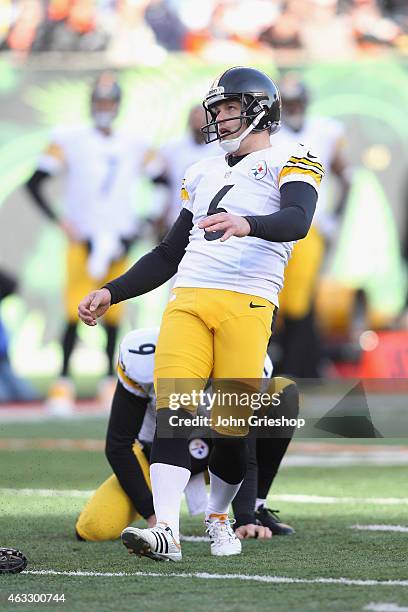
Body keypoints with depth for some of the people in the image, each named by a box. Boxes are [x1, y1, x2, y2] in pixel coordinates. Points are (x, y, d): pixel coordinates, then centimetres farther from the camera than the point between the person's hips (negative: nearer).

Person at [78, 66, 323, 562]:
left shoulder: (287, 164, 7)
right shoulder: (203, 174, 27)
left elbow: (297, 221, -15)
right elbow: (168, 255, 32)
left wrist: (248, 224, -35)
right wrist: (111, 293, 24)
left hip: (246, 305, -5)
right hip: (187, 299, 5)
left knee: (231, 428, -5)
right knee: (173, 412, -14)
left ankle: (218, 516, 19)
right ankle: (166, 530, -24)